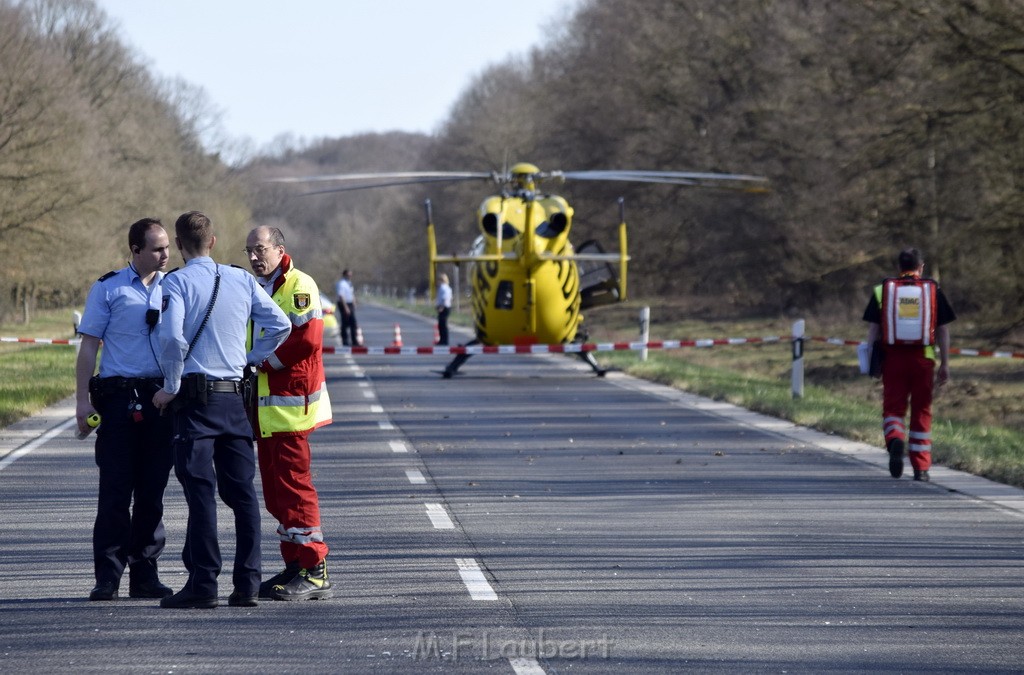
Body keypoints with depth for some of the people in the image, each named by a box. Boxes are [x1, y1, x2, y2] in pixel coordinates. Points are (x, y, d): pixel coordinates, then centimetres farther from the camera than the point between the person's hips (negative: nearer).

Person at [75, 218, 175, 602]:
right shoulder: (108, 289, 2)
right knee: (115, 489, -5)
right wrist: (83, 399, -6)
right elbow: (89, 344, 1)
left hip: (161, 398, 3)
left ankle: (144, 574, 12)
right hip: (119, 396, -3)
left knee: (152, 490, 6)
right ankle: (107, 577, -1)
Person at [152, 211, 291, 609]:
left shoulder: (177, 282, -7)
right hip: (234, 396, 4)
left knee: (200, 491, -5)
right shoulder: (242, 280, 8)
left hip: (194, 396, -4)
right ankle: (247, 585, 6)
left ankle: (203, 584, -8)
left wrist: (170, 387, -8)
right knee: (242, 490, 8)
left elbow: (173, 337, -20)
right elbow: (281, 325, 6)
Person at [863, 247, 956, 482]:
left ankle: (895, 439, -26)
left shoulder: (883, 290, 5)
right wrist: (944, 365, 7)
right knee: (922, 412, 9)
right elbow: (942, 331, 3)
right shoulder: (933, 291, 4)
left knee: (893, 408, 6)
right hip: (923, 359, 0)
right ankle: (921, 468, 10)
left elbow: (873, 330, 3)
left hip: (893, 359, 0)